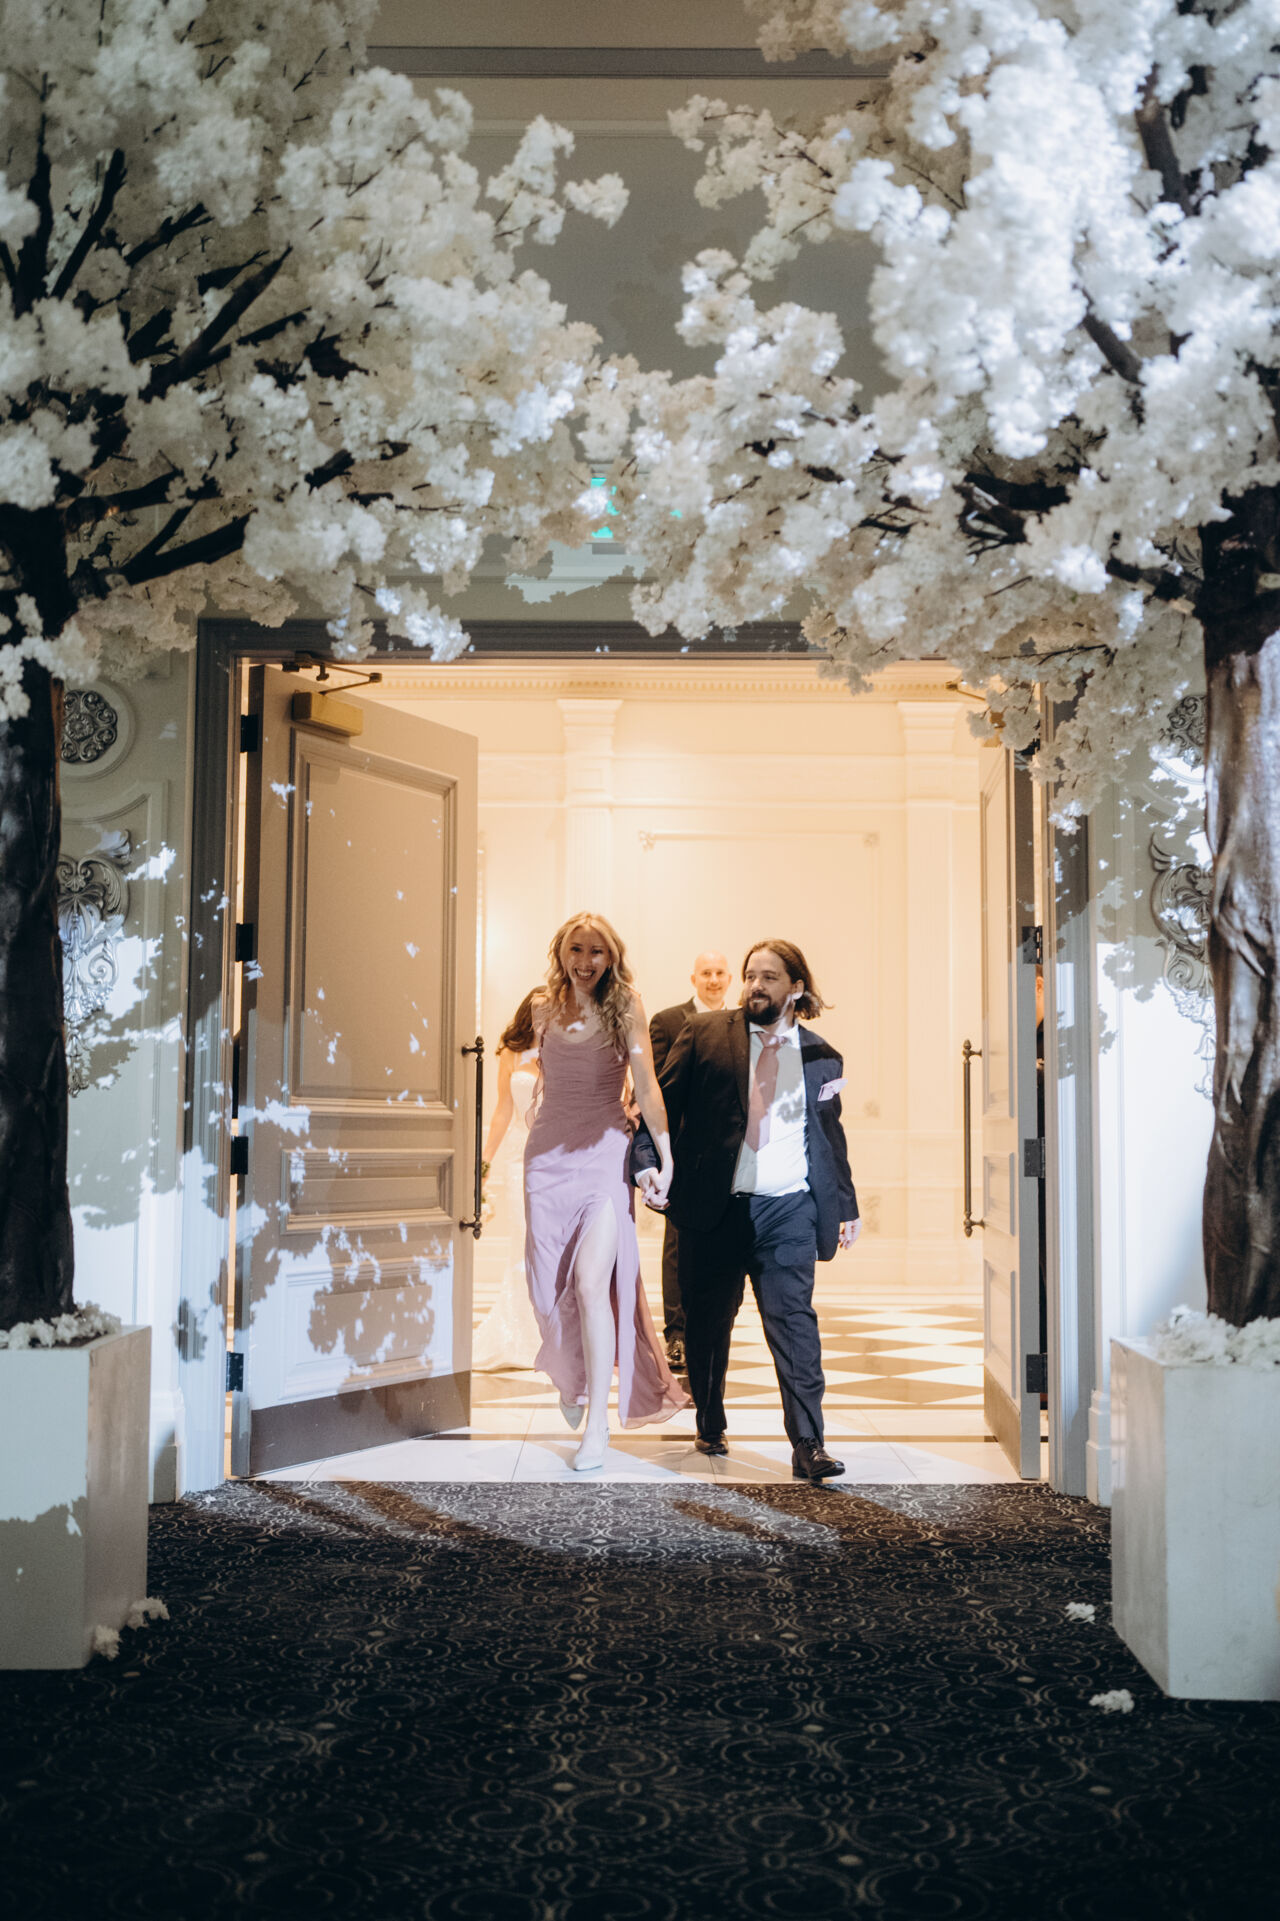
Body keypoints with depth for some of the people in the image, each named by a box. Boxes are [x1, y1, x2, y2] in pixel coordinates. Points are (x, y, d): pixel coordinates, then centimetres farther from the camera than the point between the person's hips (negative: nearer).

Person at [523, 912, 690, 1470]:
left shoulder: (625, 1008, -2)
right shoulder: (544, 1009, 7)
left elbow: (647, 1087, -5)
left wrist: (664, 1157, -7)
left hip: (605, 1155, -3)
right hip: (548, 1154, 3)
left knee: (592, 1283, -13)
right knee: (549, 1286, 4)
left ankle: (598, 1420, -5)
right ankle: (572, 1378, 35)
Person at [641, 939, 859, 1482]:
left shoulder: (821, 1058, 9)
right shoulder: (703, 1035, 4)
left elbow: (832, 1136, 17)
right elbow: (664, 1103, 2)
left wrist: (845, 1206, 16)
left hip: (788, 1210, 0)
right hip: (713, 1208, 0)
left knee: (793, 1319, -9)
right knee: (707, 1323, 10)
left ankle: (808, 1445, -8)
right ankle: (710, 1426, 29)